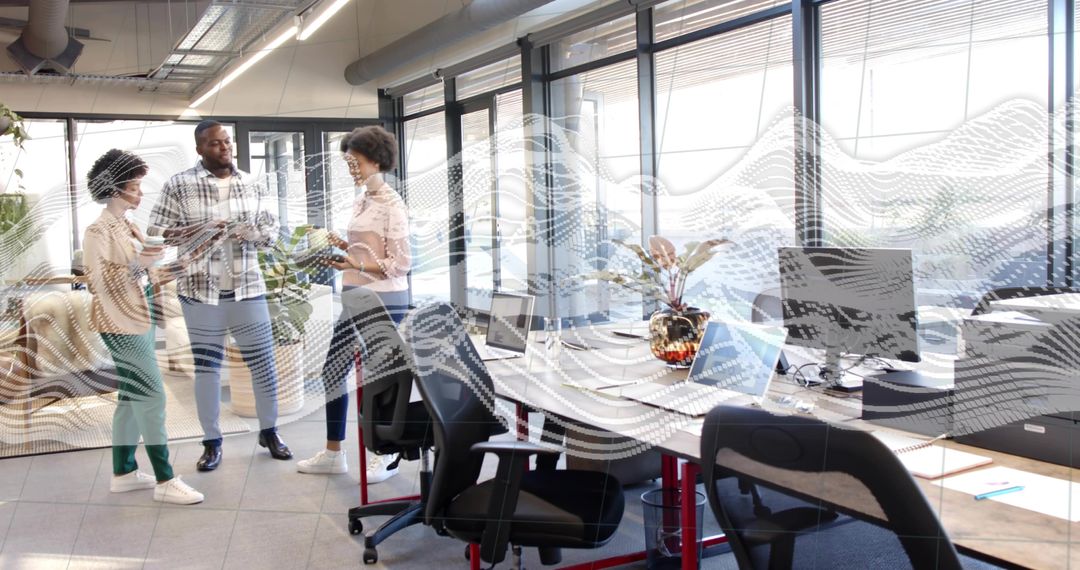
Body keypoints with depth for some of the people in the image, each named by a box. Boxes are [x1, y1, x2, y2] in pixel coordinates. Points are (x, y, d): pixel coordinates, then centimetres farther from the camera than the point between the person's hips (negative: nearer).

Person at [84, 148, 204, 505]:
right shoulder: (99, 231, -13)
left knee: (131, 398, 14)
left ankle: (123, 473, 24)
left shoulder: (127, 226, 12)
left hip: (139, 320, 9)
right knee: (152, 397, -7)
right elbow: (101, 283, -19)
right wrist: (136, 265, -30)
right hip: (122, 324, -9)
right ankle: (165, 481, -1)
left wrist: (160, 273, 3)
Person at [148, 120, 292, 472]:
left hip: (247, 287, 3)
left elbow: (272, 231, 7)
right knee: (206, 365, 6)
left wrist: (252, 233, -15)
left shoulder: (252, 185, 7)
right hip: (201, 289, -2)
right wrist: (201, 230, -19)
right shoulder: (179, 186, -3)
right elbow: (156, 233, -5)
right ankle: (212, 442, 18)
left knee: (263, 360, 7)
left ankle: (269, 431, 24)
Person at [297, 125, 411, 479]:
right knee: (333, 370, 11)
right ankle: (333, 453, 23)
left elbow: (399, 263, -16)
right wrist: (342, 246, 2)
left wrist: (355, 265, -25)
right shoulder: (361, 201, 13)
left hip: (383, 300, -9)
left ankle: (387, 457, 16)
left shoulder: (391, 204, -11)